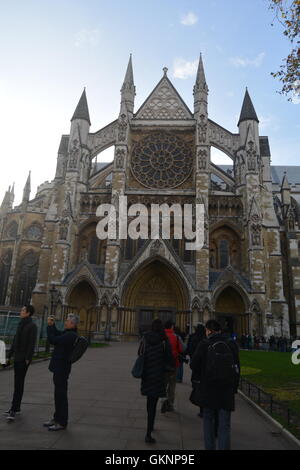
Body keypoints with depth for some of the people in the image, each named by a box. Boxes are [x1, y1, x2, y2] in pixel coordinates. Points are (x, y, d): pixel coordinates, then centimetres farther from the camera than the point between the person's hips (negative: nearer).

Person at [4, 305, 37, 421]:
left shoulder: (32, 326, -11)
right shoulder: (20, 325, 13)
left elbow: (32, 343, -16)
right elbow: (14, 341, 16)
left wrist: (28, 358, -20)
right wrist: (9, 356, 14)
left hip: (24, 358, -8)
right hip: (17, 357, 8)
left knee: (19, 383, -9)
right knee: (18, 383, 13)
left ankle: (13, 410, -7)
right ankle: (17, 408, 21)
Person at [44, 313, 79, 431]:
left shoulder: (70, 335, -21)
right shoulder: (69, 333, 11)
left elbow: (53, 340, -23)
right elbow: (57, 334, 21)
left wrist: (50, 326, -12)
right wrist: (52, 325, 6)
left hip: (62, 368, -10)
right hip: (59, 367, 10)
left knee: (61, 395, 1)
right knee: (58, 394, 20)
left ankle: (62, 422, 13)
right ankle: (57, 418, 33)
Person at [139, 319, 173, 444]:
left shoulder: (145, 338, -4)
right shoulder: (164, 341, -13)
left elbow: (139, 353, 3)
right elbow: (169, 358, -7)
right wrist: (172, 366, 15)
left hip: (146, 374, 4)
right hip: (158, 375, -4)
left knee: (150, 400, 23)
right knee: (153, 404, 2)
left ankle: (150, 425, 41)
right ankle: (148, 434, 1)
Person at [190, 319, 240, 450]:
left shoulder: (204, 344, -9)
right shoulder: (232, 344, 0)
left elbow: (194, 365, -13)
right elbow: (237, 368, 3)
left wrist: (202, 375, 6)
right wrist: (234, 388, 9)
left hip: (208, 389, -1)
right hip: (227, 390, 2)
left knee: (208, 419, 17)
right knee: (224, 424, 9)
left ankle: (210, 447, 23)